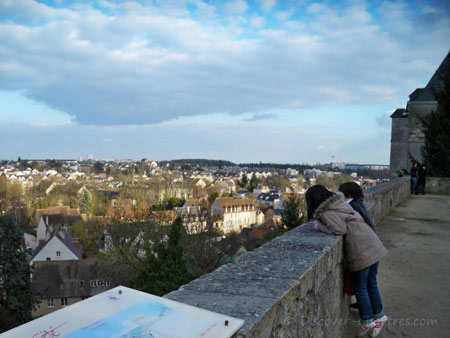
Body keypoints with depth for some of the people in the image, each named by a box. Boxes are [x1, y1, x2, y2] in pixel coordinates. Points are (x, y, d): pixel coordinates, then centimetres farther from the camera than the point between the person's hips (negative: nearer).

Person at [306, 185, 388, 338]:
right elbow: (347, 222, 13)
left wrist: (319, 226, -9)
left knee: (360, 287, 9)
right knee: (371, 283, 20)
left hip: (361, 251, -8)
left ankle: (367, 321, 22)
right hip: (373, 245, 8)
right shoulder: (339, 203, 12)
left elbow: (340, 229, -22)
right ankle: (379, 316, 32)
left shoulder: (326, 212, -13)